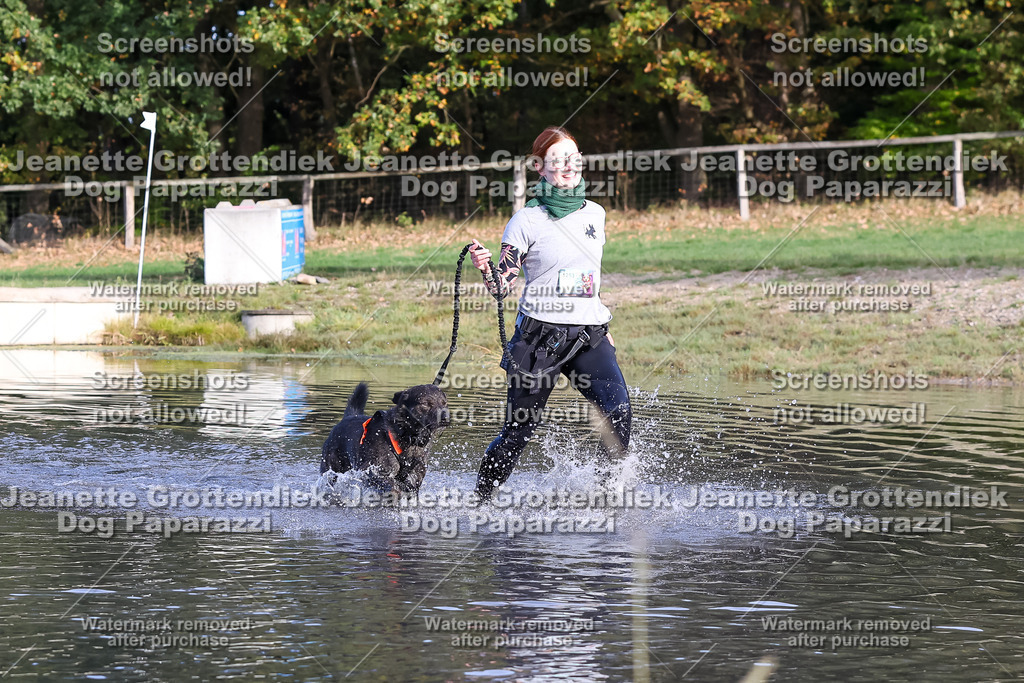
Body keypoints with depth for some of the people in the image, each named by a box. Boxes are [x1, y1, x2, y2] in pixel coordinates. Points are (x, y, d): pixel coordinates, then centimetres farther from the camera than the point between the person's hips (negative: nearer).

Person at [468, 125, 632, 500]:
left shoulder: (594, 213, 11)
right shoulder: (528, 220, -3)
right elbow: (502, 287, -5)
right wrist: (485, 269, -25)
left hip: (589, 336, 4)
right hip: (540, 335, -4)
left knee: (619, 411, -18)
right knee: (518, 430, 1)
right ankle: (479, 501, 18)